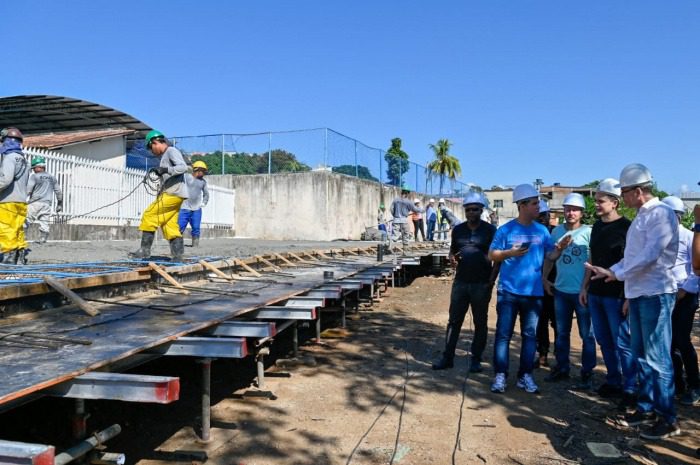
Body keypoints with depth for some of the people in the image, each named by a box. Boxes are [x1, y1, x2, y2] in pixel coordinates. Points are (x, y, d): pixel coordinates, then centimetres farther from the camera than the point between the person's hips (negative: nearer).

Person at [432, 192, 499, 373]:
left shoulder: (490, 230, -4)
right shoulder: (458, 229, 7)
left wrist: (492, 279, -10)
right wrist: (452, 258, -5)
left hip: (481, 284, -3)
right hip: (460, 282, 3)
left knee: (480, 323, 7)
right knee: (454, 320, 6)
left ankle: (476, 360, 17)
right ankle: (447, 357, 13)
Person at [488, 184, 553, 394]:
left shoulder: (542, 231, 7)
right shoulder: (506, 230, -3)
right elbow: (492, 255, 0)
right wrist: (510, 253, -17)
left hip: (533, 292, 3)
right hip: (508, 291, -3)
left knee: (530, 335, 8)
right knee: (503, 334, 0)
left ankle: (525, 376, 17)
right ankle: (500, 375, 7)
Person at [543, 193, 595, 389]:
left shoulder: (588, 232, -8)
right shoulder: (557, 231, 6)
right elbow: (550, 257, 12)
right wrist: (544, 278, 5)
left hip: (582, 291, -5)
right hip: (561, 290, 5)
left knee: (586, 334, 5)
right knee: (561, 333, 15)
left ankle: (587, 373, 14)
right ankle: (562, 367, 28)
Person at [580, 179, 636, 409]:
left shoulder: (626, 227, -10)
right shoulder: (597, 226, 12)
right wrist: (584, 287, 15)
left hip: (616, 294, -7)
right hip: (595, 293, 7)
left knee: (622, 343, -2)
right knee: (604, 341, 13)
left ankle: (630, 390, 7)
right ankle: (613, 382, 24)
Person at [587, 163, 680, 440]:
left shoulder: (661, 214, -12)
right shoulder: (641, 217, 16)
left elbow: (650, 255, -20)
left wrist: (618, 274, -13)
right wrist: (610, 271, 5)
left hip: (656, 294, -9)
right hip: (638, 294, 9)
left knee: (657, 358, -4)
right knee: (642, 355, 14)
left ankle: (668, 419, 6)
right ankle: (646, 409, 24)